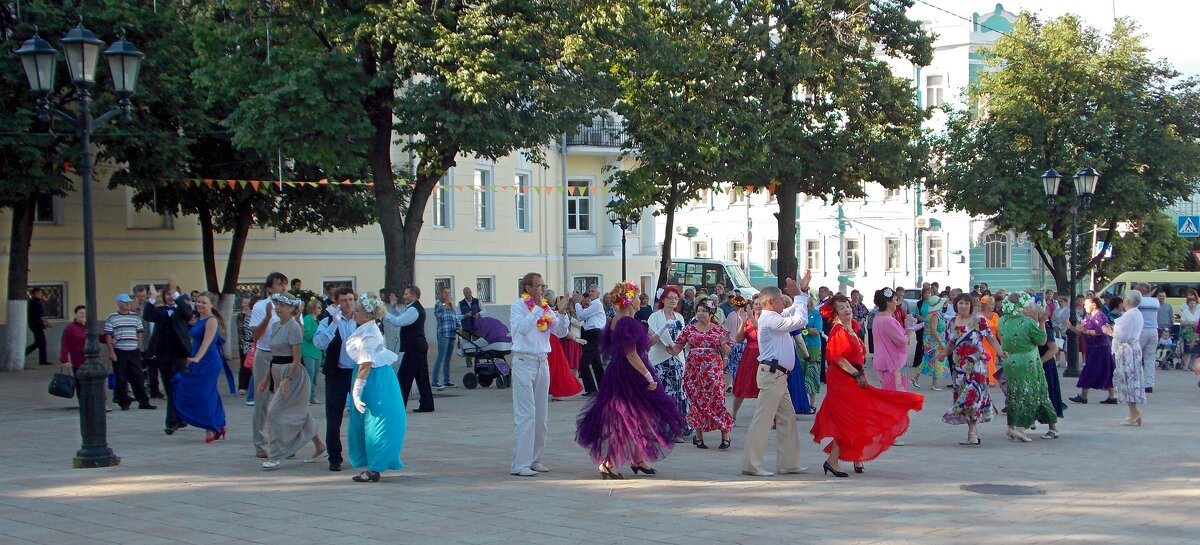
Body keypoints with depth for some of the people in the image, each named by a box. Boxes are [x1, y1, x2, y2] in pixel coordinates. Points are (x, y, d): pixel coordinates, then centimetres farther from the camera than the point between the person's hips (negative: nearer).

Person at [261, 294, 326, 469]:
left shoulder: (293, 327, -14)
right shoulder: (277, 326, 12)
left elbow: (296, 358, -17)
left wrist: (287, 379, -24)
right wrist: (267, 378, 17)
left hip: (292, 374, -9)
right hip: (278, 374, 9)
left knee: (275, 412, -11)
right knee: (299, 413, 14)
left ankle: (276, 456, -4)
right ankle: (320, 448, 24)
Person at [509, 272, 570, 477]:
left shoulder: (547, 308, 10)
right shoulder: (518, 307, -6)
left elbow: (561, 332, 9)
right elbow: (522, 328, -23)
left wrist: (561, 312, -6)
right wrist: (538, 308, -22)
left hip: (542, 362, 7)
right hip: (524, 362, -7)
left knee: (540, 415, 11)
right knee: (525, 415, -10)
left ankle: (534, 460, 20)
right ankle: (520, 465, -8)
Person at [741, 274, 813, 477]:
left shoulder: (776, 317, 17)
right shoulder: (770, 319, -14)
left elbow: (794, 311, 33)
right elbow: (800, 320, -21)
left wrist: (803, 290, 22)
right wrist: (799, 295, -10)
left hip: (778, 376, 11)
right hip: (771, 375, -11)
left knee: (788, 418, 13)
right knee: (763, 420, -9)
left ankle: (788, 463, 18)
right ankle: (751, 465, -8)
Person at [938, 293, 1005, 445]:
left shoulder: (979, 321, -4)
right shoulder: (952, 323, 11)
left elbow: (990, 338, -8)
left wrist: (1000, 352, -23)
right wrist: (942, 354, 2)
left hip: (976, 364, -6)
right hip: (960, 366, 6)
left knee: (972, 394, -15)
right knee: (961, 395, 5)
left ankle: (972, 433, -13)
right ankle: (974, 432, 14)